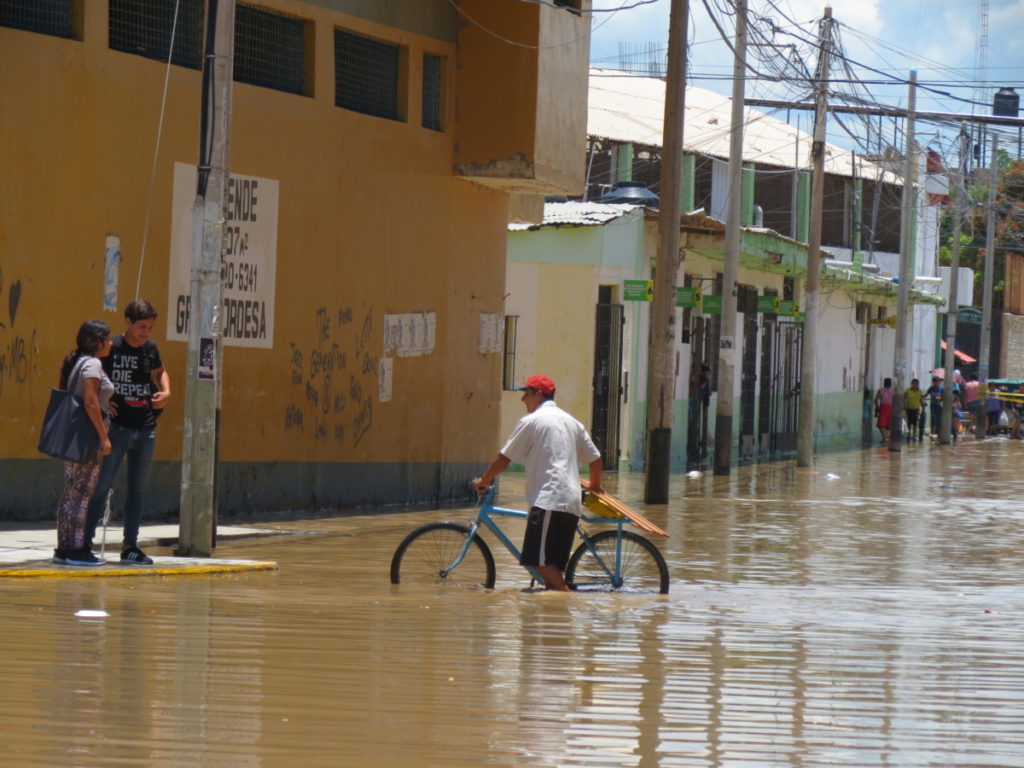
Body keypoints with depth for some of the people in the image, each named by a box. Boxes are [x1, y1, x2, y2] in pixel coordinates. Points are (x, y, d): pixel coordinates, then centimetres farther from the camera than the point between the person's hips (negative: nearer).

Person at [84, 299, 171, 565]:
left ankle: (130, 546, 16)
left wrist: (166, 392, 7)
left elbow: (160, 371, 27)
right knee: (101, 485, -7)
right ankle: (84, 541, -3)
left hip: (146, 430, 6)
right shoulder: (110, 348, -10)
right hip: (118, 428, -6)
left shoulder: (150, 348, 6)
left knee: (138, 489, 9)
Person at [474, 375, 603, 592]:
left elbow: (504, 458, 1)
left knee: (540, 561, -12)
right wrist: (595, 486, 40)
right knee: (553, 566, 8)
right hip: (572, 503, 8)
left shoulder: (531, 421, -1)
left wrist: (483, 481, 15)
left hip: (548, 501, -8)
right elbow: (595, 458, 23)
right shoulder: (572, 422, 21)